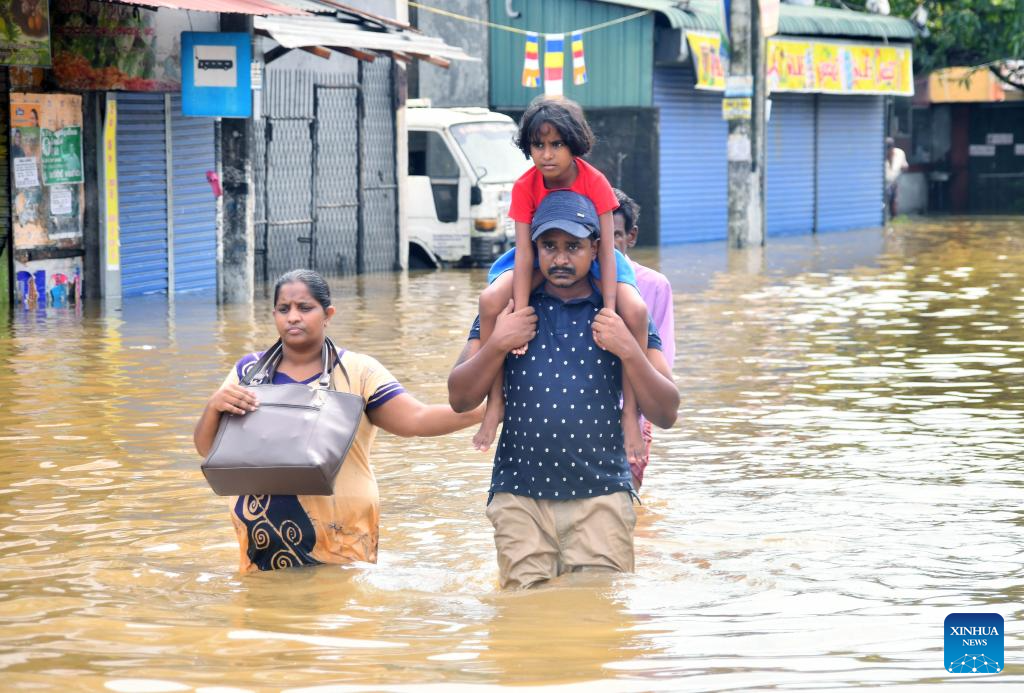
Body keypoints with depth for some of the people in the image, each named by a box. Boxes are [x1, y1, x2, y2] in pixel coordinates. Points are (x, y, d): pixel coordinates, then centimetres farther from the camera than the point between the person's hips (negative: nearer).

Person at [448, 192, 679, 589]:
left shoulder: (622, 315, 7)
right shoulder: (506, 309, 9)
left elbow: (666, 415, 3)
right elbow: (460, 399, 6)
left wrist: (628, 351, -10)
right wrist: (498, 344, -9)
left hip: (600, 496, -1)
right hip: (520, 495, 1)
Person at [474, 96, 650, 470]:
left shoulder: (595, 182, -23)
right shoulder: (525, 186, -20)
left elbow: (606, 249, -25)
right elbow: (524, 253, -25)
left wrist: (609, 314, -35)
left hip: (588, 256, -1)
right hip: (540, 257, 1)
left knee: (635, 310, -30)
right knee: (491, 300, -29)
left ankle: (631, 412, -20)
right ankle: (495, 402, -17)